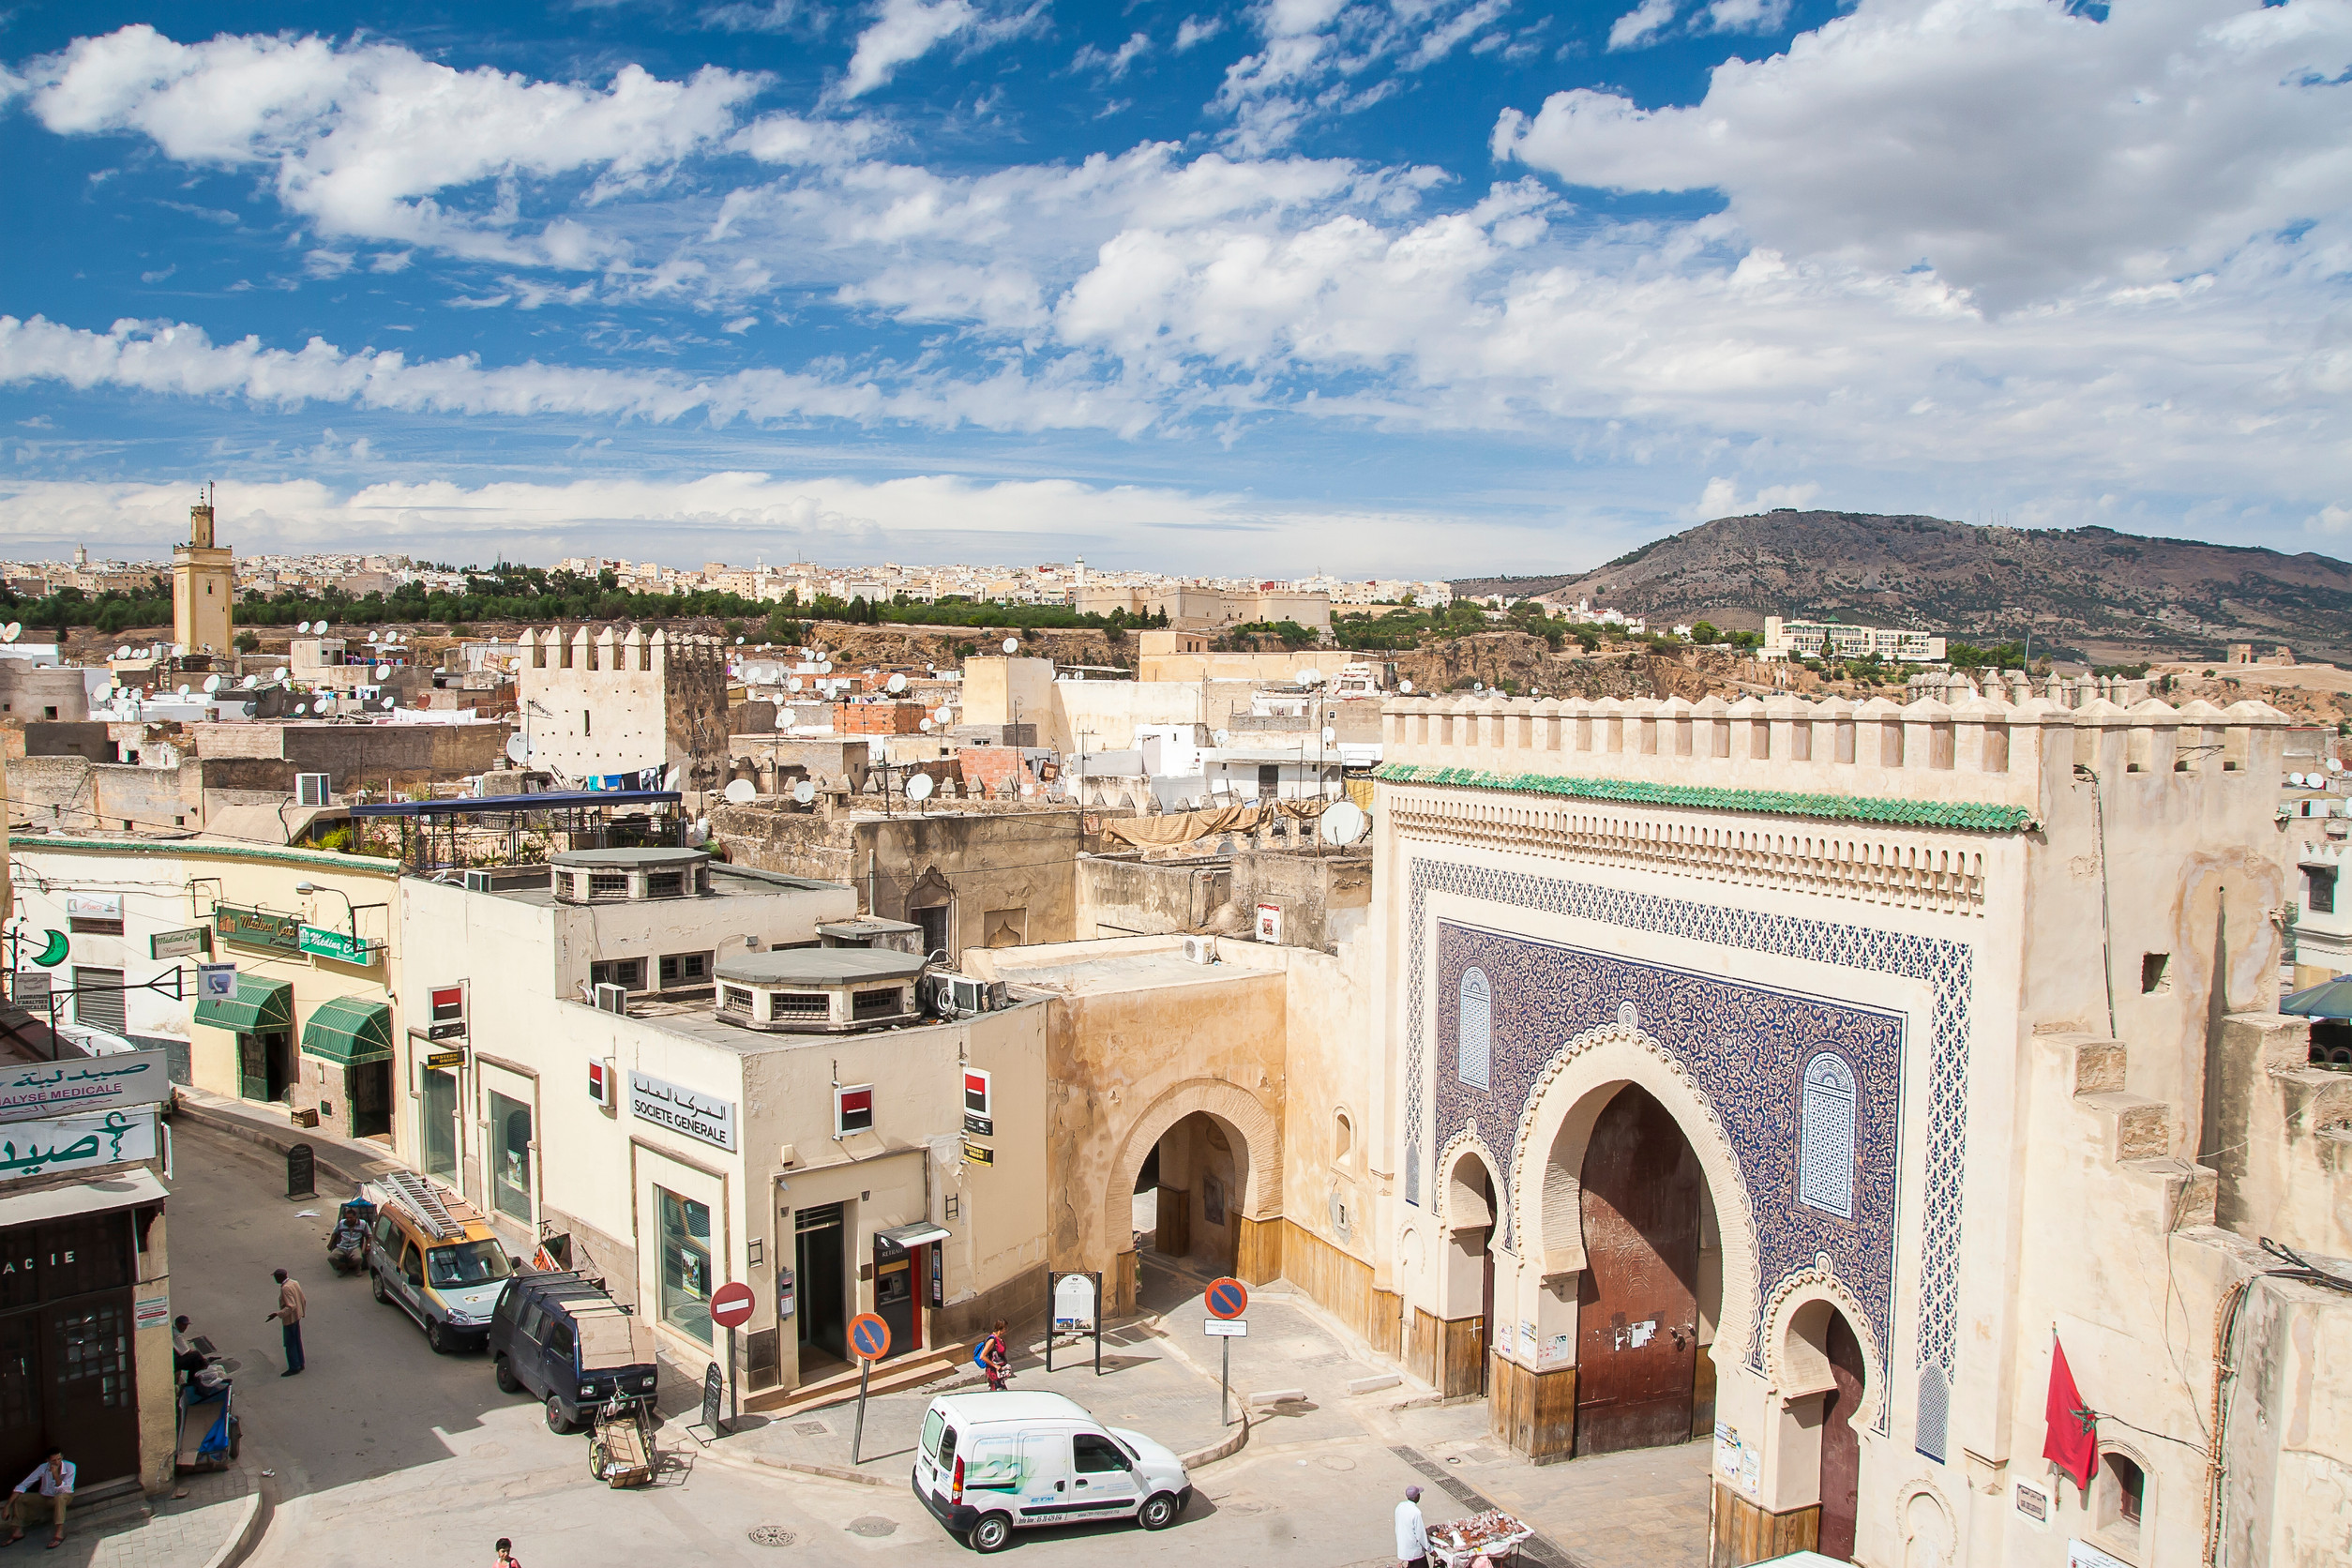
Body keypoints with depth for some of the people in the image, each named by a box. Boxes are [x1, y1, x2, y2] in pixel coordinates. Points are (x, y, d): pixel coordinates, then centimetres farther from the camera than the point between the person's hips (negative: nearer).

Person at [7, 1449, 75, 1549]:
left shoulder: (70, 1467, -20)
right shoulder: (44, 1468, -14)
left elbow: (62, 1489, -26)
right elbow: (22, 1486, -12)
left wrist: (55, 1474, -39)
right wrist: (7, 1506, -18)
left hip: (64, 1496, -4)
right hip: (45, 1497, 4)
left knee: (59, 1497, -40)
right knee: (19, 1497, -11)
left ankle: (59, 1534, -44)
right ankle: (17, 1532, -5)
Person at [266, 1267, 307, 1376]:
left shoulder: (285, 1288, -25)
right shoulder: (294, 1283, 2)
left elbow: (291, 1307, -30)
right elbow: (303, 1300, 10)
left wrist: (277, 1314, -33)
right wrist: (302, 1311, 25)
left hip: (289, 1319, -9)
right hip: (297, 1317, 9)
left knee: (290, 1344, 2)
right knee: (297, 1341, 18)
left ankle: (294, 1367, 10)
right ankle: (300, 1363, 27)